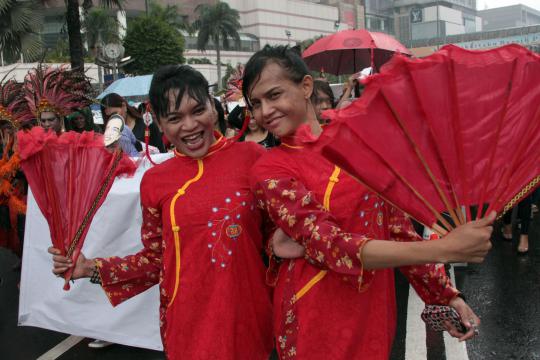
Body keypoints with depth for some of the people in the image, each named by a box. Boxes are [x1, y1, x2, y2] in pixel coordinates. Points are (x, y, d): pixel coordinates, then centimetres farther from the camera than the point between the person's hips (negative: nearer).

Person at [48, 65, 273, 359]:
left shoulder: (251, 156, -6)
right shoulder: (155, 181, -2)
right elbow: (155, 258, 6)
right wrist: (91, 268, -1)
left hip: (250, 311, 0)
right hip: (190, 318, 1)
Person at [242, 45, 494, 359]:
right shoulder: (270, 170, -12)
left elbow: (395, 224, 6)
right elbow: (330, 244, -24)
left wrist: (447, 295, 2)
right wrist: (443, 250, -30)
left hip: (376, 309, 5)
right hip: (319, 322, -4)